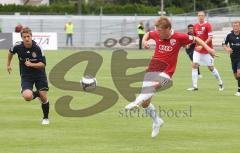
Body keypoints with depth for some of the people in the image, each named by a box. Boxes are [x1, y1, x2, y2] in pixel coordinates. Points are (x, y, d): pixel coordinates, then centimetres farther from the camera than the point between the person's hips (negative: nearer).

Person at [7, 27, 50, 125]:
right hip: (26, 75, 1)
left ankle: (46, 118, 19)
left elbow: (43, 64, -16)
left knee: (43, 96, -6)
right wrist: (8, 64, 21)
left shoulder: (37, 48, -19)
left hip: (39, 74, -1)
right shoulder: (18, 46, -13)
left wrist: (31, 64, -29)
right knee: (27, 97, -22)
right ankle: (35, 94, 17)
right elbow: (11, 52, 12)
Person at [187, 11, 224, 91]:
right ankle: (194, 86, -9)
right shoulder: (195, 26, 6)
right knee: (194, 65, -10)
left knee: (211, 68, 3)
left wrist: (202, 45, -24)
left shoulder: (208, 25, -10)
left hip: (207, 50, -4)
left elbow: (210, 38, -16)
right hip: (197, 50, 4)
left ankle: (220, 83, 23)